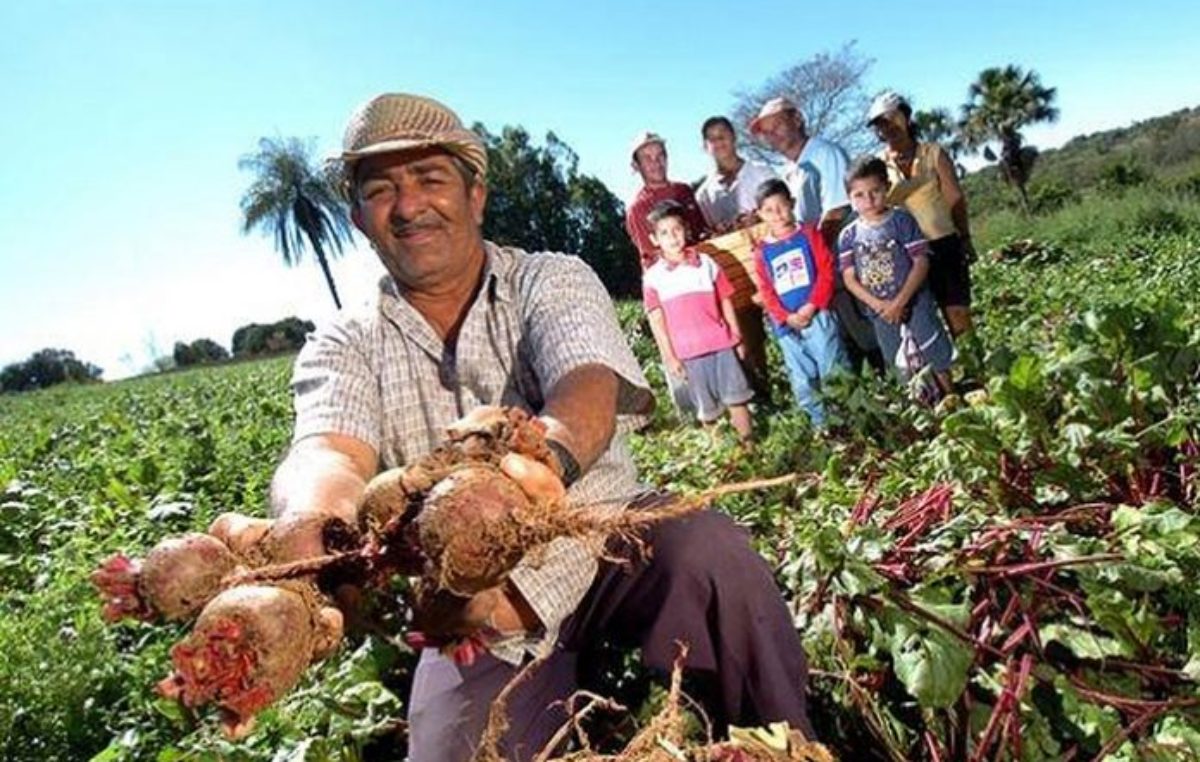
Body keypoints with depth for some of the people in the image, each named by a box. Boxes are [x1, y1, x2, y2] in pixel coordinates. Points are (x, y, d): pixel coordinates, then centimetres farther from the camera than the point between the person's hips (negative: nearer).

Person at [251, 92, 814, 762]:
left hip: (608, 551, -1)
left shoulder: (553, 280, -1)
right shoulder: (344, 348, 2)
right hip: (468, 611, 1)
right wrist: (316, 504, -45)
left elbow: (591, 384, -23)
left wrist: (548, 453, -48)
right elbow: (327, 450, -19)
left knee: (706, 546, -29)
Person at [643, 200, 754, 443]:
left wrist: (737, 337, 7)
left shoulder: (706, 263, 3)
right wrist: (669, 356, -2)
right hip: (688, 351, -1)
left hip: (721, 342, 1)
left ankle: (749, 444, 19)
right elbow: (656, 319, 0)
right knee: (707, 407, 10)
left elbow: (725, 301, 7)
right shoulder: (653, 277, -2)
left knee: (736, 397, 6)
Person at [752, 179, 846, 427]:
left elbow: (826, 271, -5)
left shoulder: (809, 233, 2)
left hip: (817, 315, -3)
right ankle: (820, 423, 24)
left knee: (833, 371, 0)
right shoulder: (762, 251, 8)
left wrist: (812, 307, -14)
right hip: (786, 325, 3)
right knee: (801, 380, 10)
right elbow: (766, 291, 4)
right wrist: (786, 317, -10)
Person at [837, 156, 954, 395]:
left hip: (915, 303, -3)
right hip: (881, 314, 3)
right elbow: (849, 278, -2)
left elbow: (921, 262, -10)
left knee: (938, 360, 4)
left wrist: (899, 302, -18)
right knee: (907, 374, 12)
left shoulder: (902, 220, -6)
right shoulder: (848, 236, 1)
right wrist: (879, 305, -15)